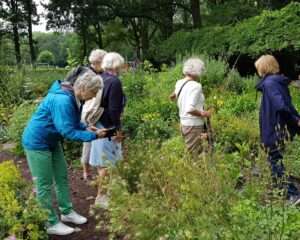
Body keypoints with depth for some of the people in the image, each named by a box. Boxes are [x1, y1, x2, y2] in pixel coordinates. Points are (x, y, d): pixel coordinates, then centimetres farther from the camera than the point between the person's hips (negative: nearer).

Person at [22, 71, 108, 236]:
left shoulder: (73, 97, -3)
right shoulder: (62, 100, -33)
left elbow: (71, 121, 12)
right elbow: (68, 131, -32)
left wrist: (85, 128, -5)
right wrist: (93, 136, -26)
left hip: (52, 141, 10)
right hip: (37, 143, -10)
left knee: (62, 177, 16)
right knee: (45, 185, 2)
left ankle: (67, 212, 31)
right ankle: (52, 223, 14)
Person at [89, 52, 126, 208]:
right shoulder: (114, 82, -19)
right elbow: (113, 109, -22)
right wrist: (118, 129, -15)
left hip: (99, 124, 9)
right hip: (108, 126, -9)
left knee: (102, 160, 21)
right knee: (107, 162, 0)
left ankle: (103, 190, 36)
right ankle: (101, 196, 8)